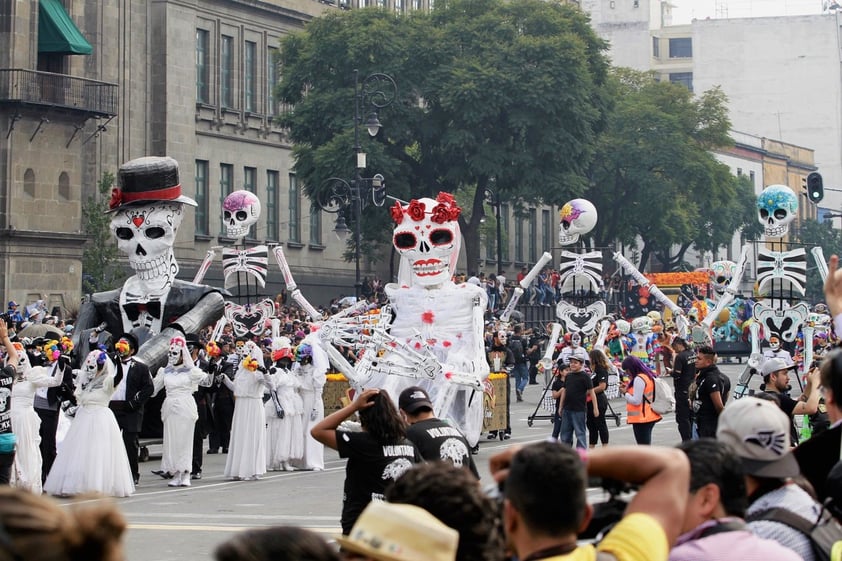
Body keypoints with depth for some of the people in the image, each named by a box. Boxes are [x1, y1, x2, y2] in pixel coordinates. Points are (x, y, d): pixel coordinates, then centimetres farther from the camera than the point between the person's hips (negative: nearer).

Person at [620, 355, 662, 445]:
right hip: (650, 417, 10)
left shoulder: (639, 379, -16)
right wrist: (628, 389, 10)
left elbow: (636, 401, -18)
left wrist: (624, 393, -5)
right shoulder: (648, 376, 13)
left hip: (641, 418, -10)